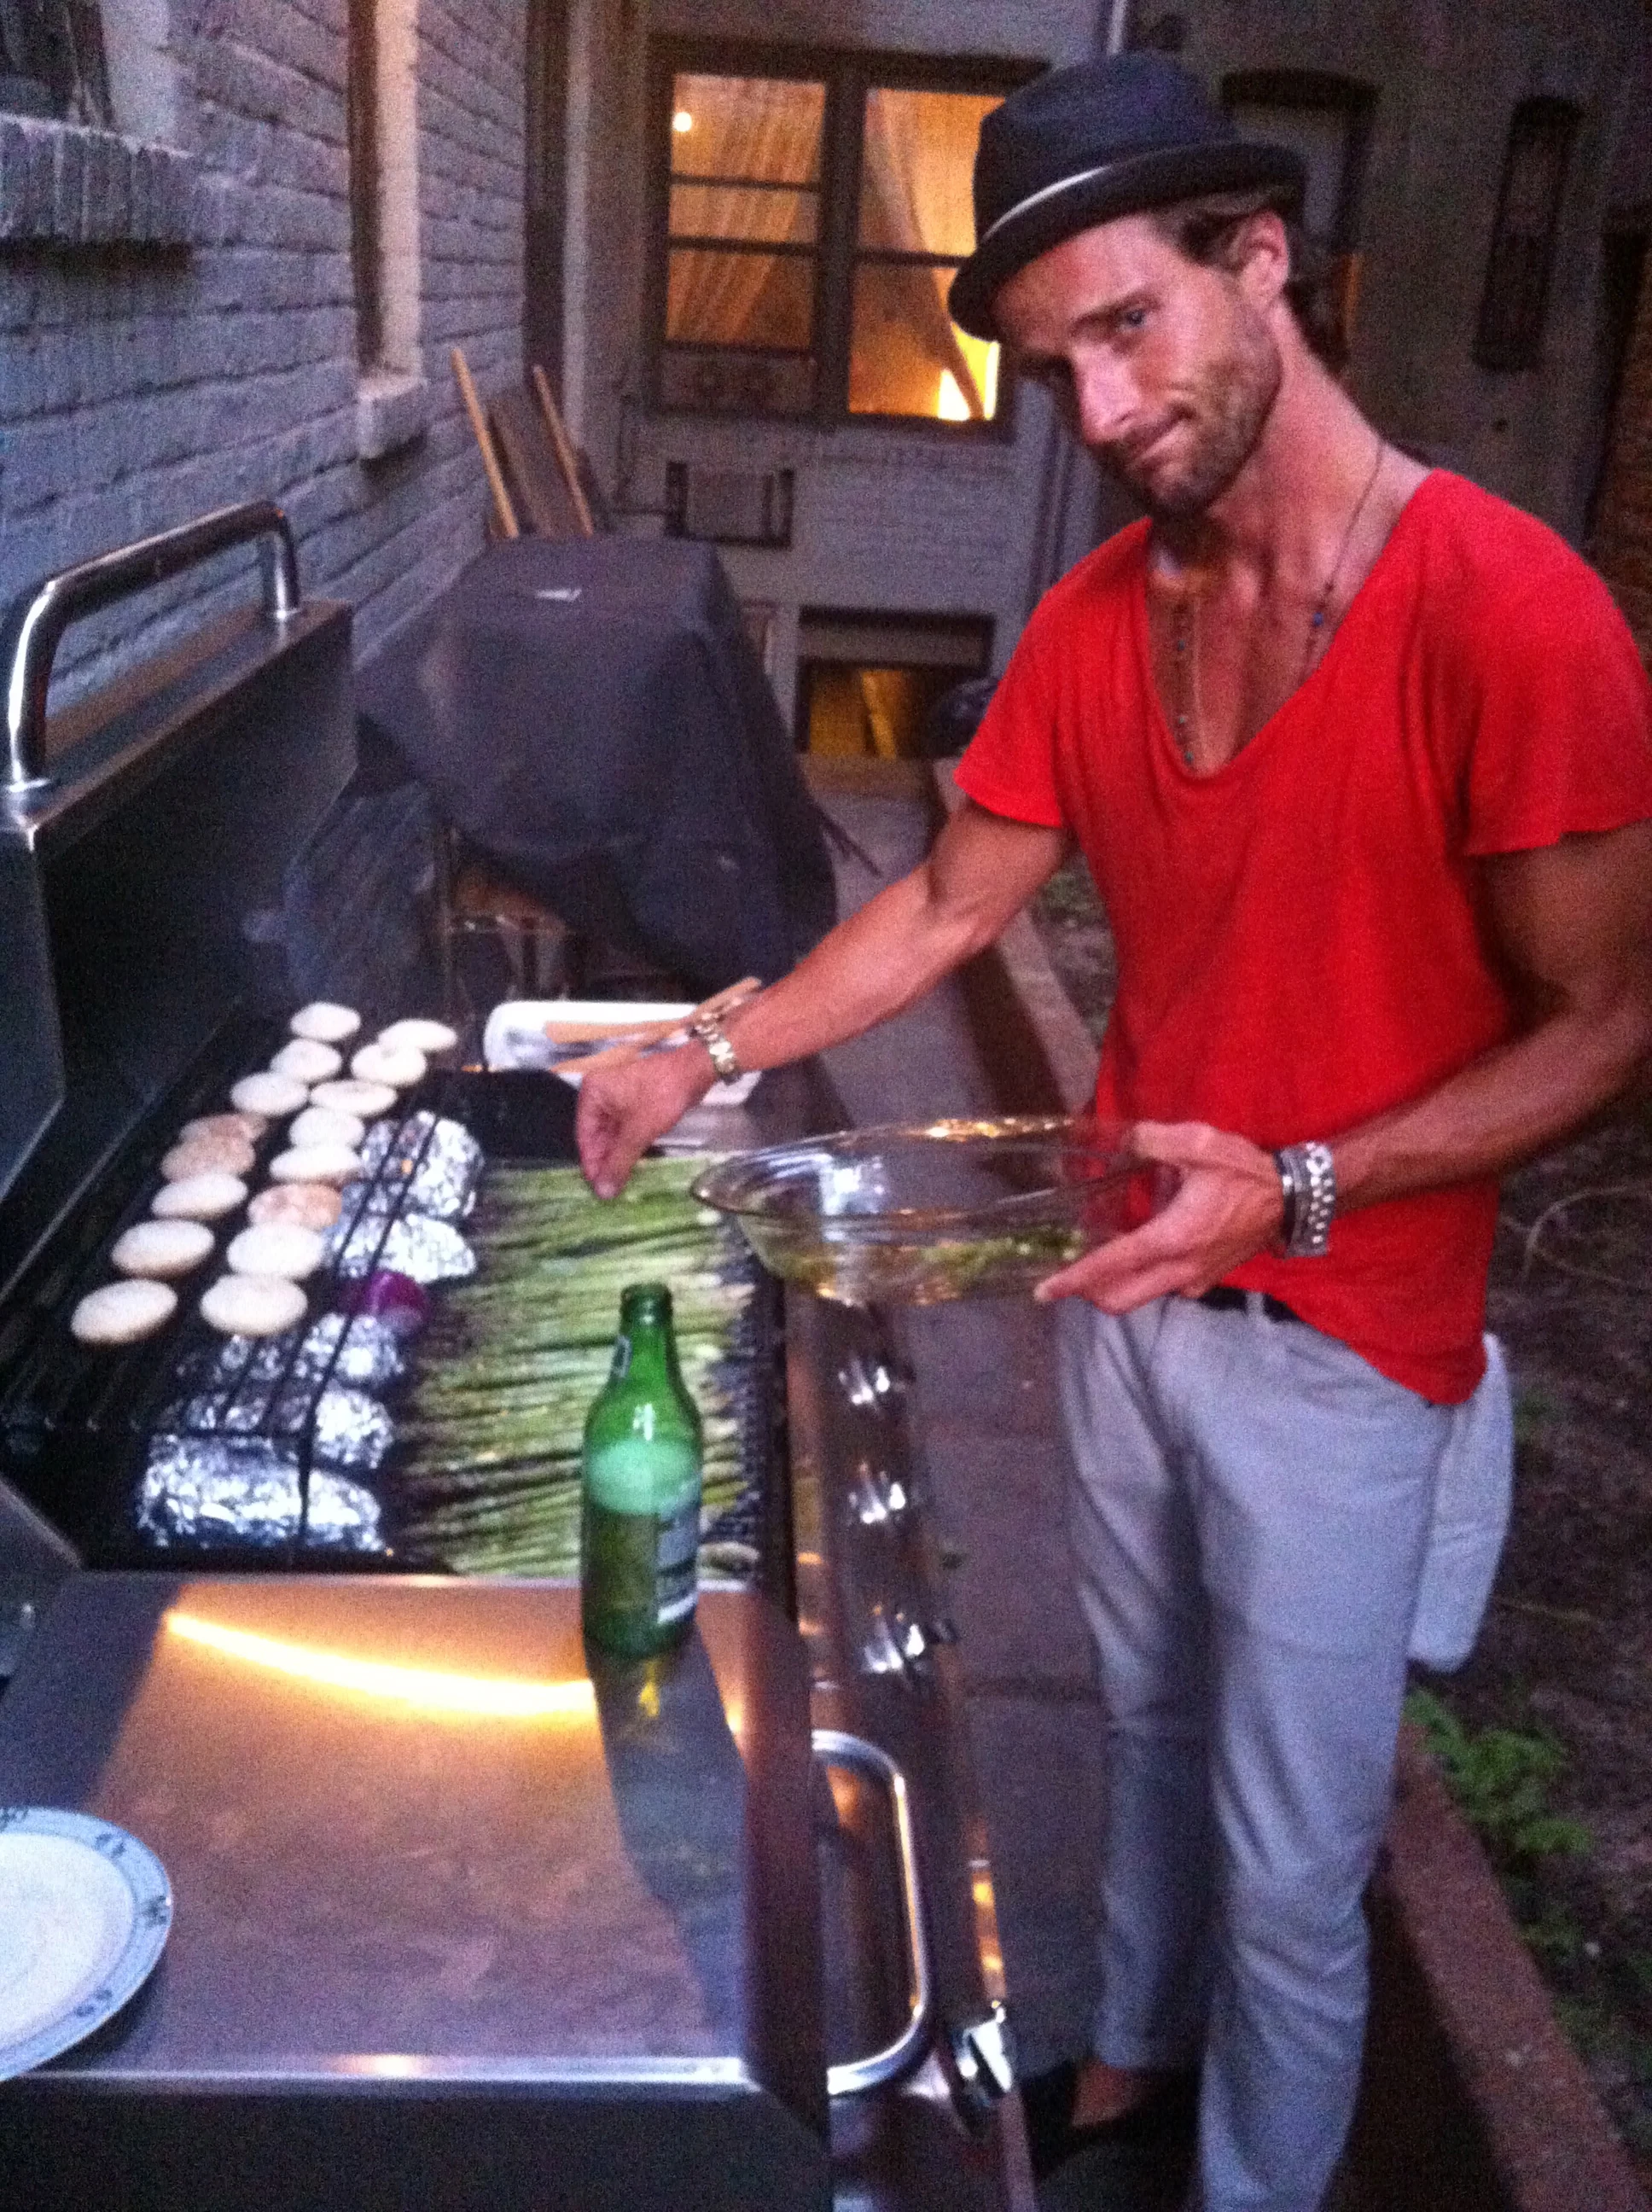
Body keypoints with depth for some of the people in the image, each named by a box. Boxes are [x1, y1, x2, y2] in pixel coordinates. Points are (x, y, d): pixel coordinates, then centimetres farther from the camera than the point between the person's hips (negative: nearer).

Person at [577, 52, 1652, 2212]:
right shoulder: (1094, 621, -1)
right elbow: (949, 904, 8)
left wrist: (1301, 1189, -27)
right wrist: (712, 1056, 3)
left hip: (1339, 1342, -5)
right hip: (1126, 1283, 6)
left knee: (1291, 1863, 11)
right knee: (1150, 1716, 26)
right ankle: (1139, 2037, 52)